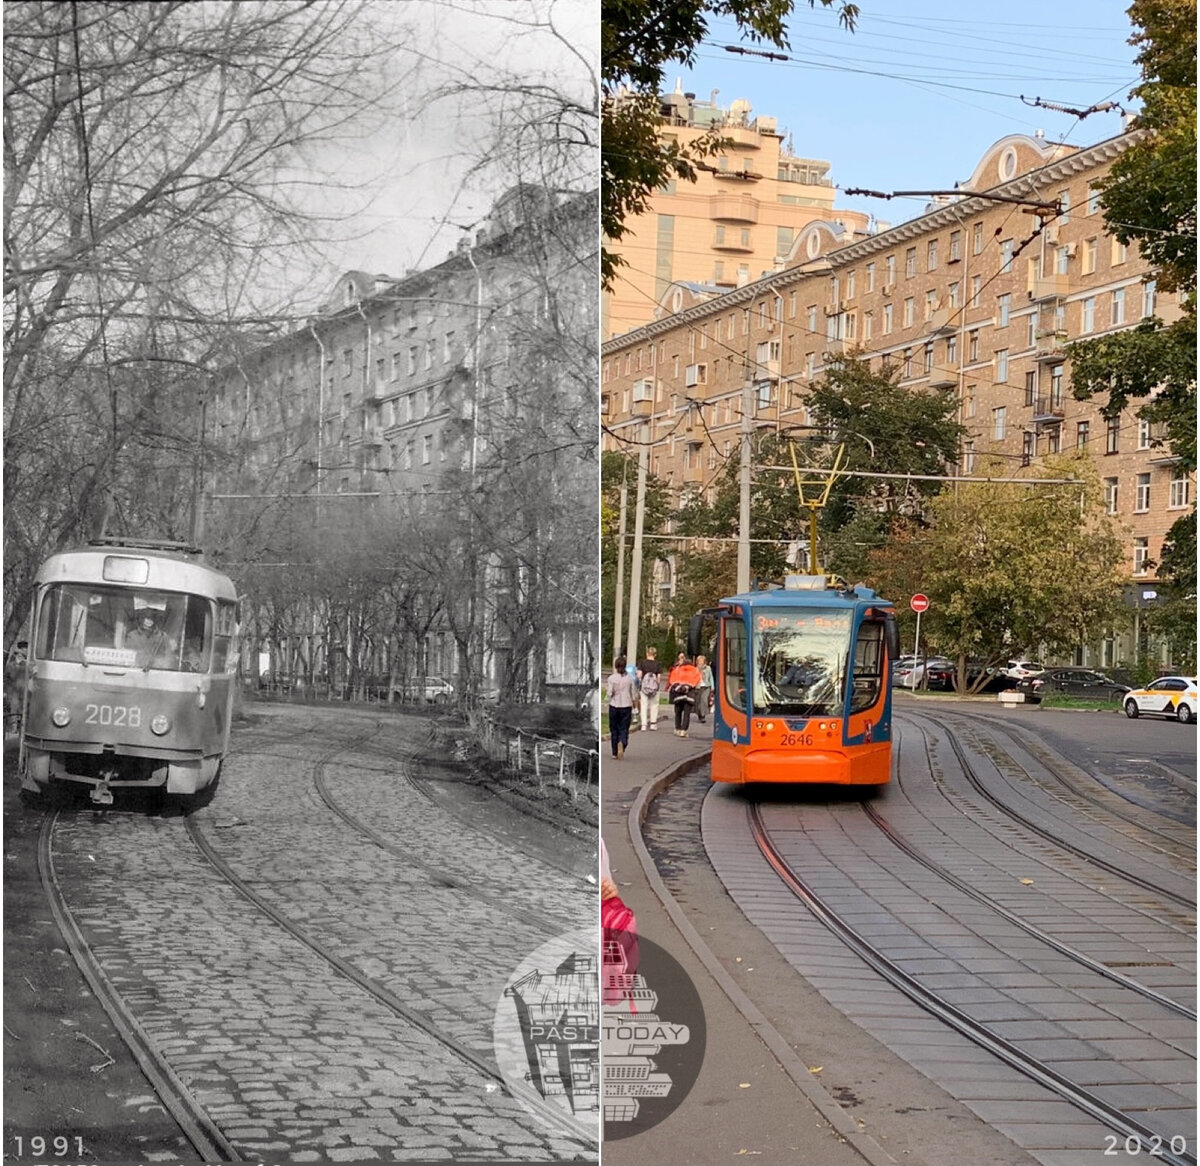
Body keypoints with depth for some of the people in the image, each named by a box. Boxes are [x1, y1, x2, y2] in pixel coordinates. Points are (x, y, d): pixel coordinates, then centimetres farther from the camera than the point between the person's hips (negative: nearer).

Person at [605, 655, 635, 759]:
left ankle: (615, 752, 13)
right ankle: (622, 743, -26)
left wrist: (606, 690, 12)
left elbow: (610, 694, -10)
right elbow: (633, 694, 5)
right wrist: (632, 709, 14)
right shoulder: (630, 678, -1)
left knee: (614, 730, 11)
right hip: (626, 706, 1)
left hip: (614, 706, -1)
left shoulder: (612, 678, -8)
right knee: (624, 729, 4)